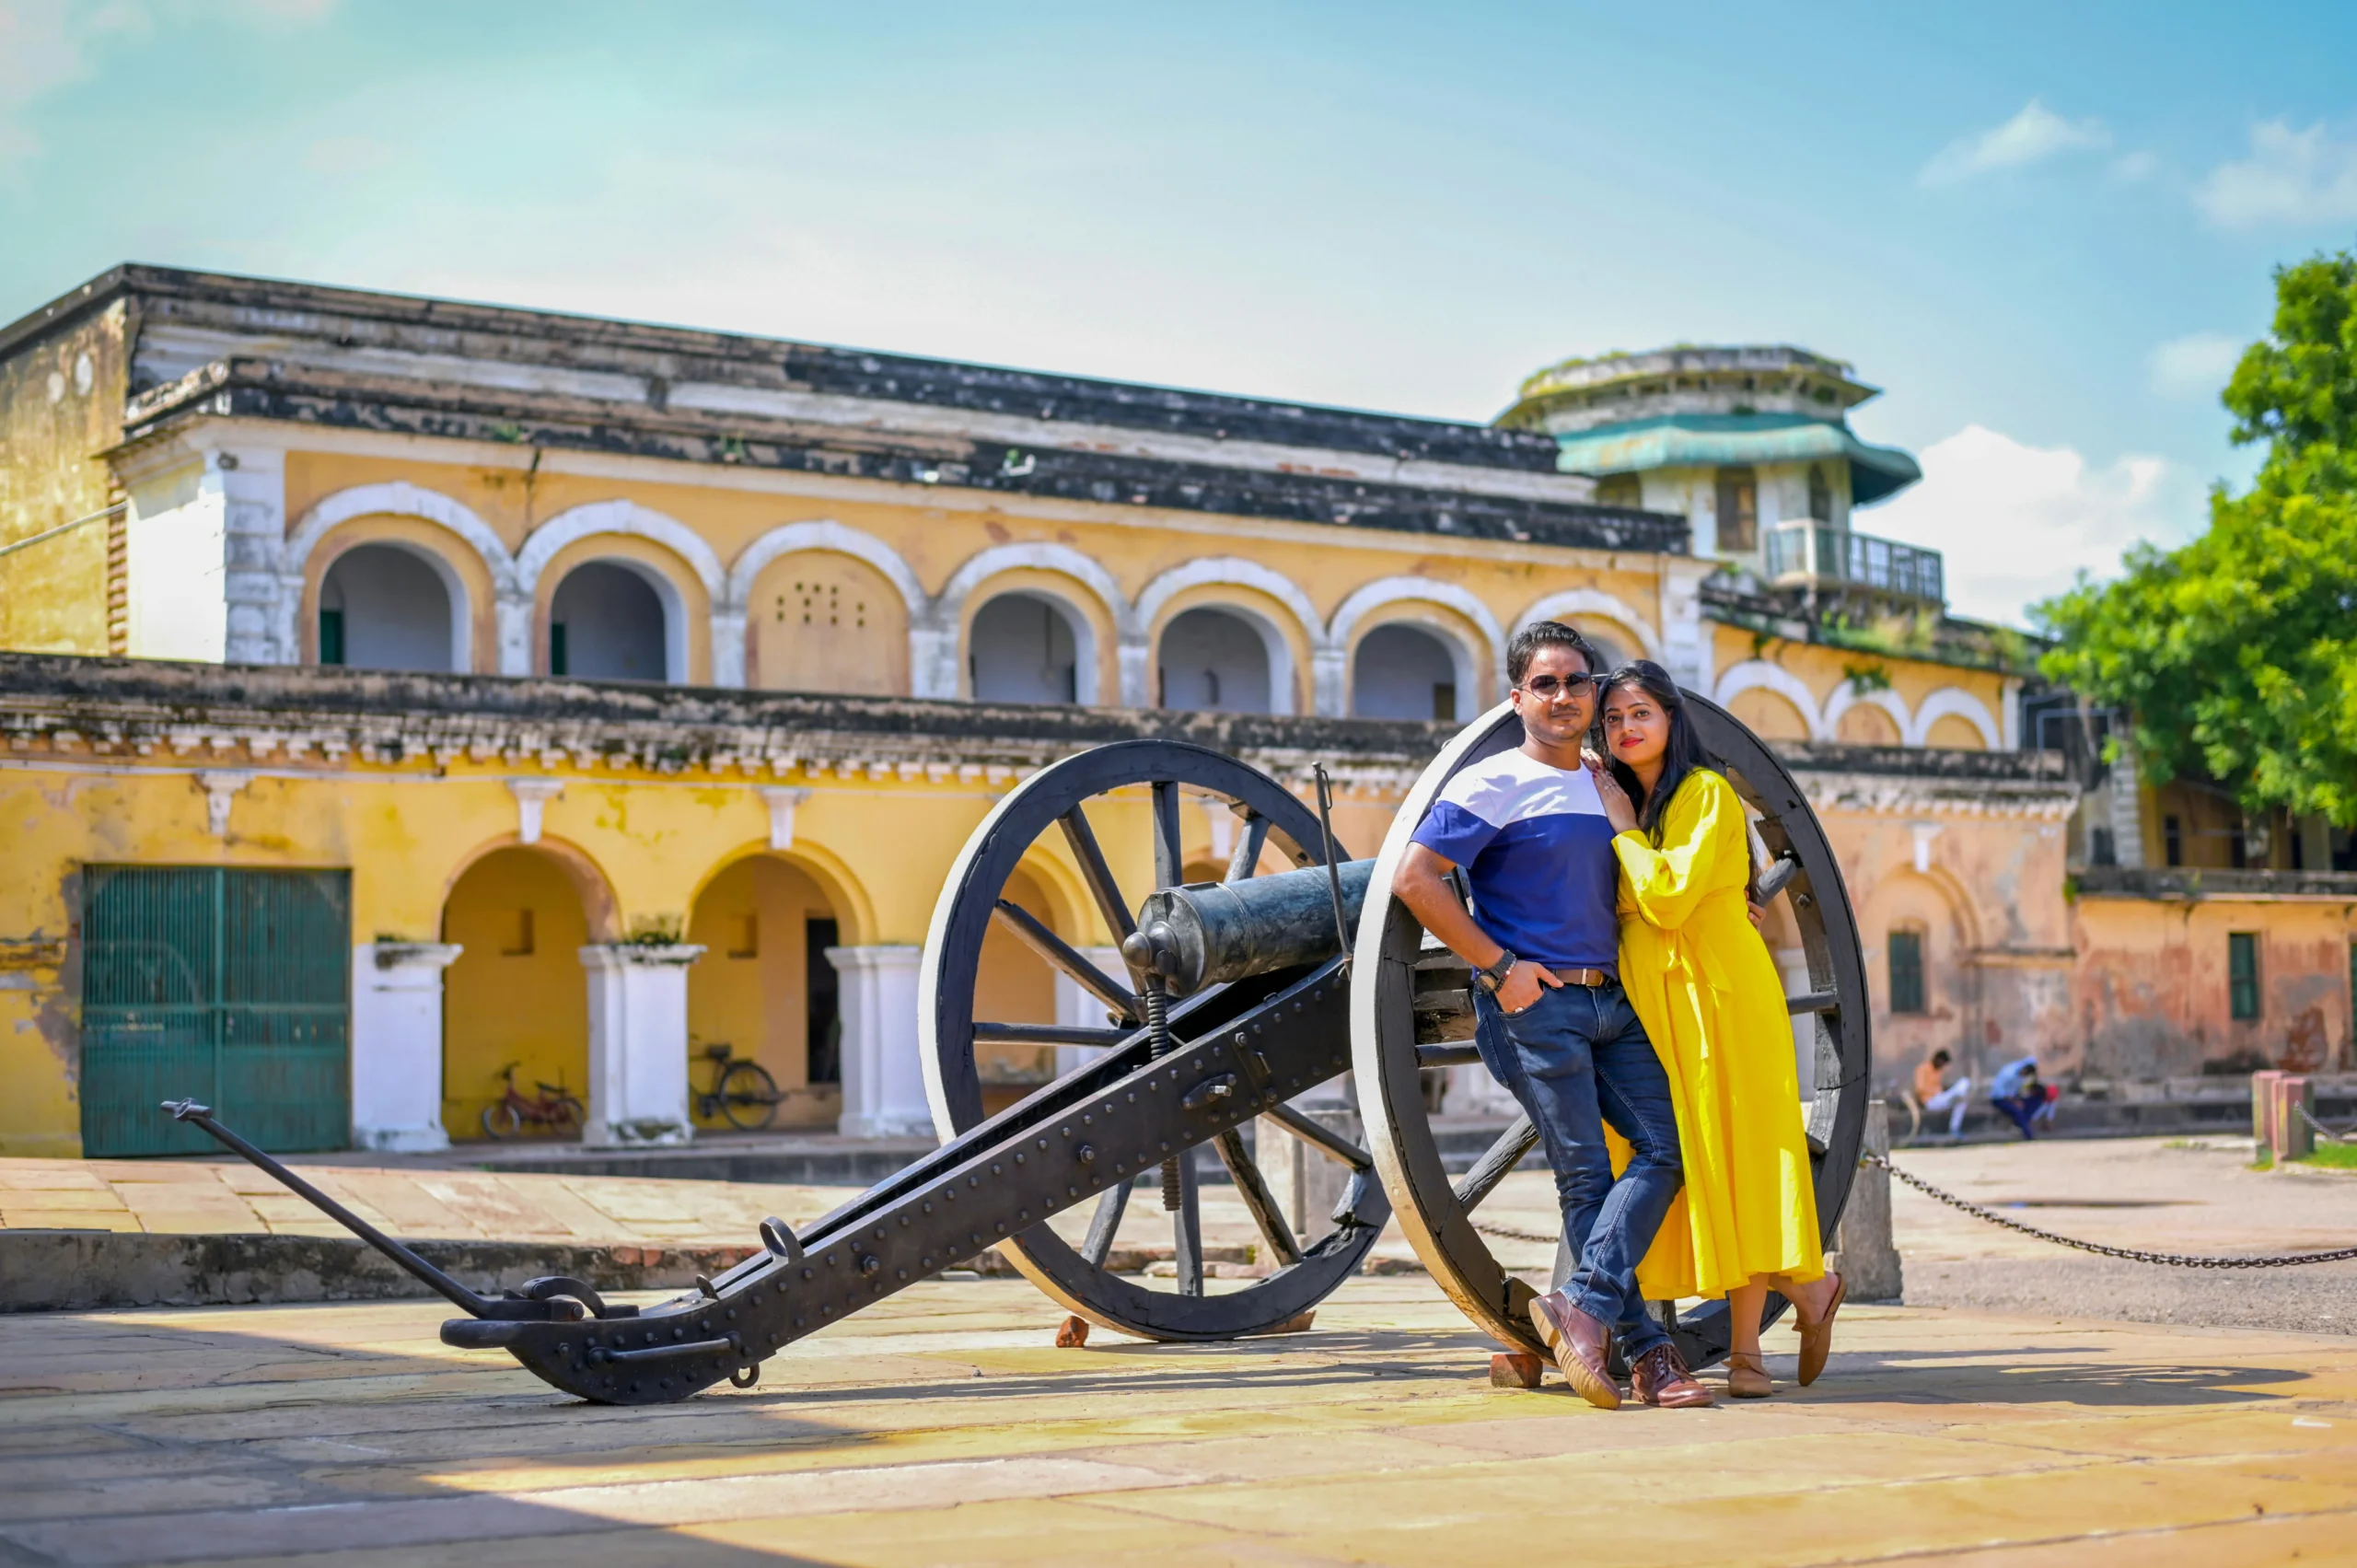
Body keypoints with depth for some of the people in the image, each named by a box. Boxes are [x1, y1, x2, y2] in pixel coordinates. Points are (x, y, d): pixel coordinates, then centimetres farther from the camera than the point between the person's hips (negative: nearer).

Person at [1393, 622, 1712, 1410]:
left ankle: (1584, 1303, -11)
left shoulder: (1607, 786, 17)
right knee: (1585, 1173, -4)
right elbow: (1415, 879, -13)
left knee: (1665, 1145, -8)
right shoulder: (1492, 785, -5)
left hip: (1612, 1001, 7)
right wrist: (1499, 966, -13)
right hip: (1534, 1004, -7)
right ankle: (1645, 1350, -1)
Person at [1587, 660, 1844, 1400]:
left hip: (1719, 995, -8)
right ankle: (1806, 1288, 15)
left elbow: (1669, 897, -18)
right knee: (1681, 1162, 3)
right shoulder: (1623, 802, 16)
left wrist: (1621, 825, -8)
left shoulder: (1707, 793, -7)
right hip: (1651, 1000, 8)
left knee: (1727, 1156, -7)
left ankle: (1744, 1351, 0)